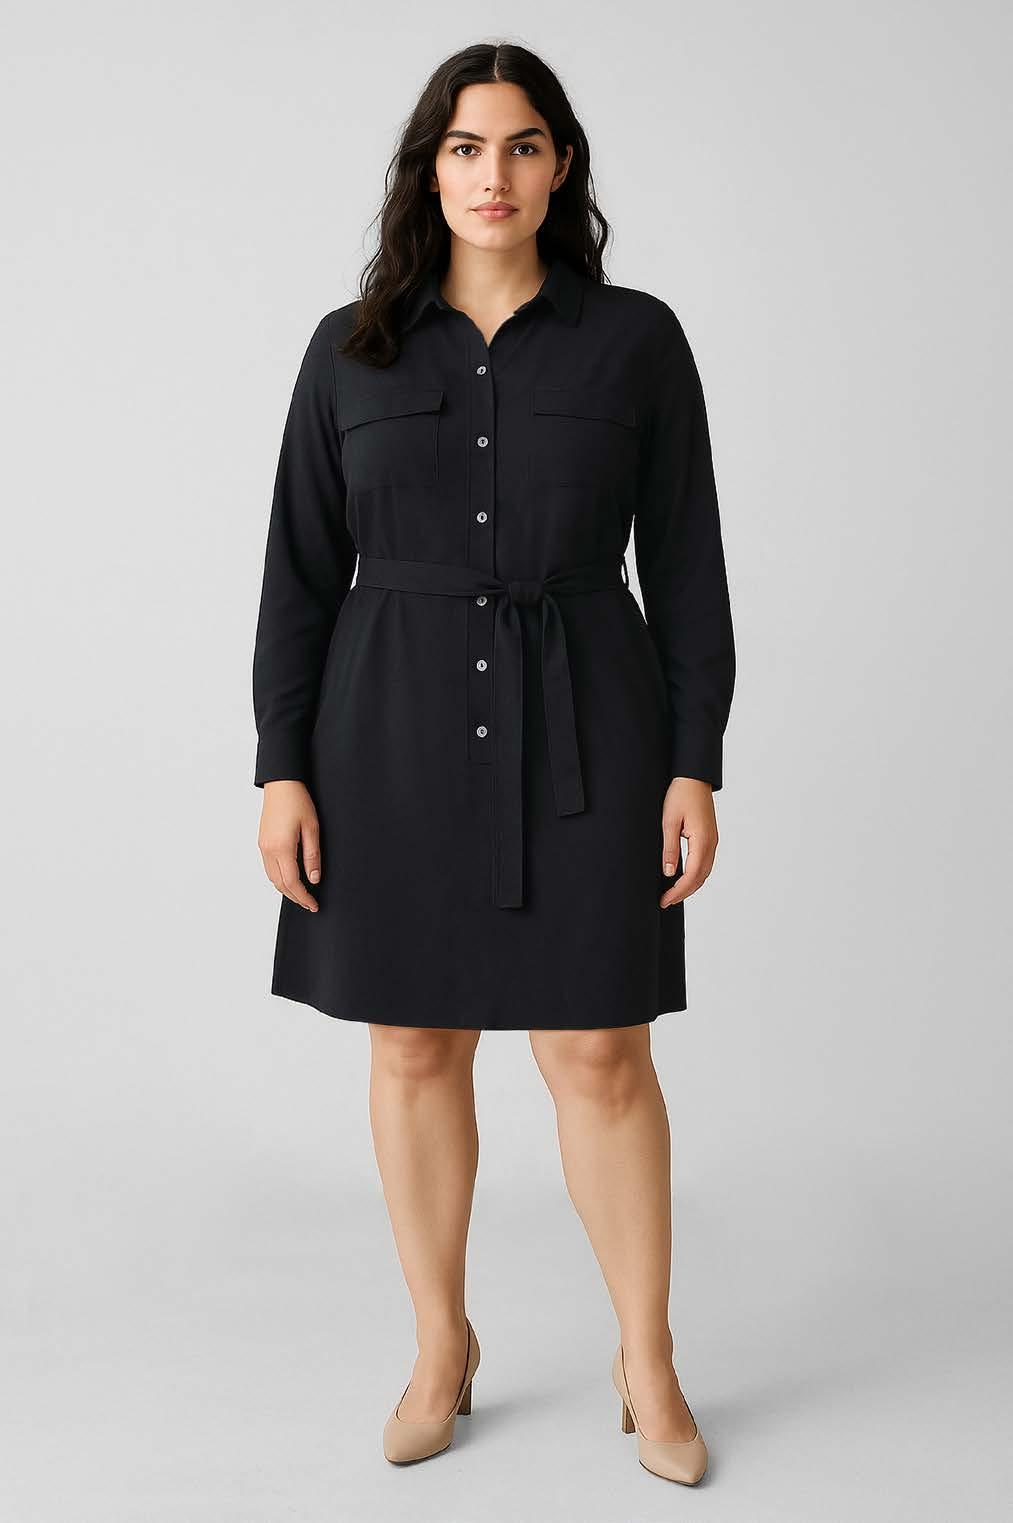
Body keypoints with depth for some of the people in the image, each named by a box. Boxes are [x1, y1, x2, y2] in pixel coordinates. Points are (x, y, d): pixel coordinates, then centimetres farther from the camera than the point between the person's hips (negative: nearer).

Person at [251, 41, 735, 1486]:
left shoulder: (636, 339, 0)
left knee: (600, 1053, 1)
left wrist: (694, 767, -5)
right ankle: (443, 1346, 28)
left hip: (581, 731, -1)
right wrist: (284, 769, -3)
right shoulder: (352, 349, 3)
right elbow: (302, 570, 3)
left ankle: (649, 1363, 21)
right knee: (415, 1044, 9)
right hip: (397, 727, 2)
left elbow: (684, 565, 0)